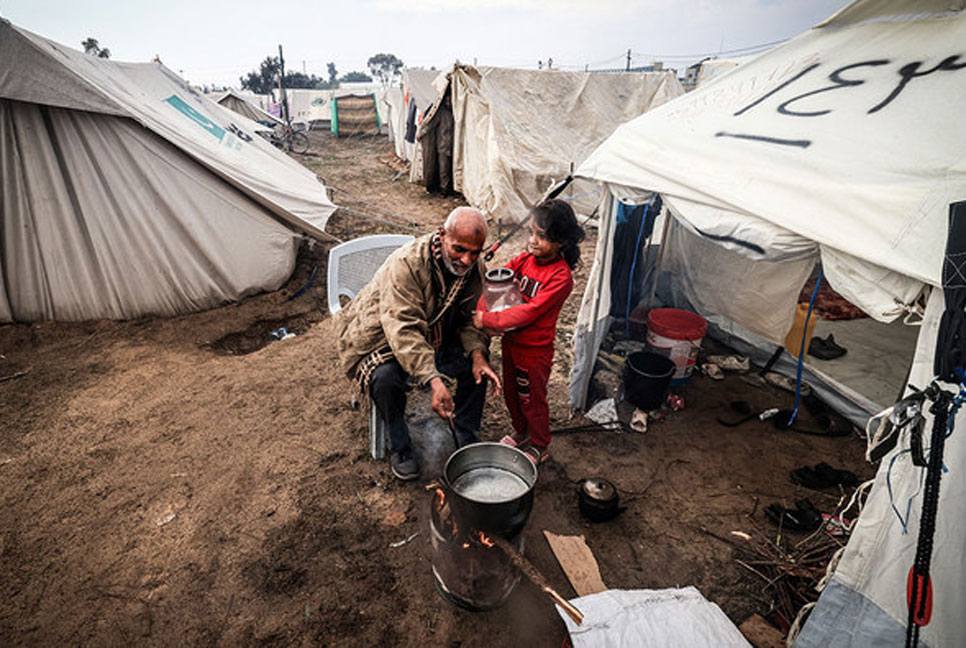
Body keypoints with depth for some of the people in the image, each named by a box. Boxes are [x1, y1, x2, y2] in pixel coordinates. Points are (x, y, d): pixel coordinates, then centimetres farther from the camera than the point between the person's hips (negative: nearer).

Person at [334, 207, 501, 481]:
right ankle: (399, 447, -6)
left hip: (436, 338, 6)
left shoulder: (474, 268, -12)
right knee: (385, 377, -34)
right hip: (382, 339, -5)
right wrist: (433, 381, -48)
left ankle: (466, 441, 8)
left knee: (478, 366, -13)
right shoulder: (406, 264, -33)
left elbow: (471, 318, -2)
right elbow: (403, 331, -39)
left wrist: (477, 353, -23)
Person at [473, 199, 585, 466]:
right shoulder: (523, 260, -3)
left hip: (535, 349, -6)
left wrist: (488, 320, -27)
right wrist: (482, 313, -21)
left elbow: (530, 311, -28)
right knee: (511, 393, 23)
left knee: (532, 399, 12)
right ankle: (522, 432, 48)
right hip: (511, 341, 7)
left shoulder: (561, 277, -22)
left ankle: (538, 446, 36)